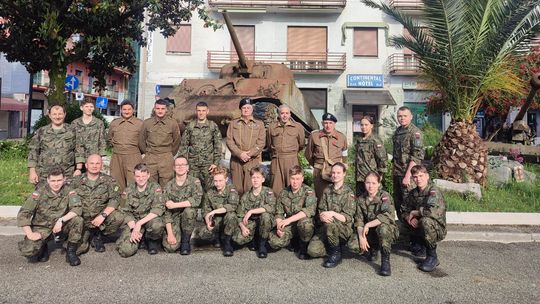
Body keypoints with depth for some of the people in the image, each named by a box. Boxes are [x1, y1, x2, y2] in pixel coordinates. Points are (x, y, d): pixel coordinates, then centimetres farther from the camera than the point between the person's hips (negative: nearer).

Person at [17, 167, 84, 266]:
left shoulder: (69, 191, -10)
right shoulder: (39, 194, -13)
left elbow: (77, 209, -21)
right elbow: (23, 214, -11)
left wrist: (61, 220, -33)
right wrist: (30, 234, -19)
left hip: (61, 224, 1)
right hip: (41, 227, 0)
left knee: (78, 220, -28)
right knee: (28, 251, -24)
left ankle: (71, 252, -9)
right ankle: (43, 248, 15)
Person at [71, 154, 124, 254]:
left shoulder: (109, 181, 2)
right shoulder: (77, 181, 6)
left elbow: (115, 199, -7)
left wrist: (103, 215, -20)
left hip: (101, 217, 1)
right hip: (82, 218, -1)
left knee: (118, 218, -27)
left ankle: (97, 235, 0)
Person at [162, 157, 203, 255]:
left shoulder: (194, 182, -6)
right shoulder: (169, 186, -1)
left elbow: (197, 200, -24)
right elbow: (166, 211, -5)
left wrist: (174, 205, -22)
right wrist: (170, 233, -15)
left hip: (188, 217, -1)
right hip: (174, 218, 1)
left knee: (189, 210, -35)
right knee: (171, 247, -21)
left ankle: (186, 242, -12)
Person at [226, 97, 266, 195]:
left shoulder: (259, 124, 10)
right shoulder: (233, 123, 12)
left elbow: (261, 143, 1)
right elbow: (229, 141, 2)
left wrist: (249, 154, -12)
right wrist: (240, 153, -11)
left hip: (253, 160, -1)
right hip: (236, 160, 1)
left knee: (251, 188, -5)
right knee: (237, 188, 3)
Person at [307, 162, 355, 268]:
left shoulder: (348, 193, -5)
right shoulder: (327, 190, 10)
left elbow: (347, 218, -10)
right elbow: (321, 210, 7)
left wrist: (333, 213, -26)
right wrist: (323, 217, -17)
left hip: (344, 229, -4)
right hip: (327, 227, 4)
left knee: (330, 223, -37)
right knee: (313, 250, -18)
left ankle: (336, 254, -15)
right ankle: (333, 246, 12)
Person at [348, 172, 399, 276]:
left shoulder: (385, 196, -13)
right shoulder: (361, 199, 2)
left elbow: (388, 216, -30)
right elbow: (359, 221, -1)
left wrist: (368, 225, -30)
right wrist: (362, 237, -18)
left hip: (388, 231, -4)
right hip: (369, 232, 5)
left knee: (382, 227, -40)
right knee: (352, 245, -21)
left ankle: (385, 260, -21)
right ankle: (372, 248, 13)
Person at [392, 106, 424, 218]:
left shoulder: (415, 132, -10)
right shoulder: (397, 131, 13)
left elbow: (417, 156, -17)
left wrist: (408, 175, -21)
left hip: (408, 173, -8)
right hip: (396, 174, 8)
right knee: (397, 203, 14)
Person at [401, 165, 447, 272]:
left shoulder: (433, 191, -18)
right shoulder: (413, 193, 4)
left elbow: (432, 211, -36)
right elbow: (404, 211, 8)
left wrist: (414, 213, -20)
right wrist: (409, 217, -16)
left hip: (438, 230, -7)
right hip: (420, 228, 7)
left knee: (425, 221, -35)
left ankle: (432, 257, -17)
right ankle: (419, 243, 21)